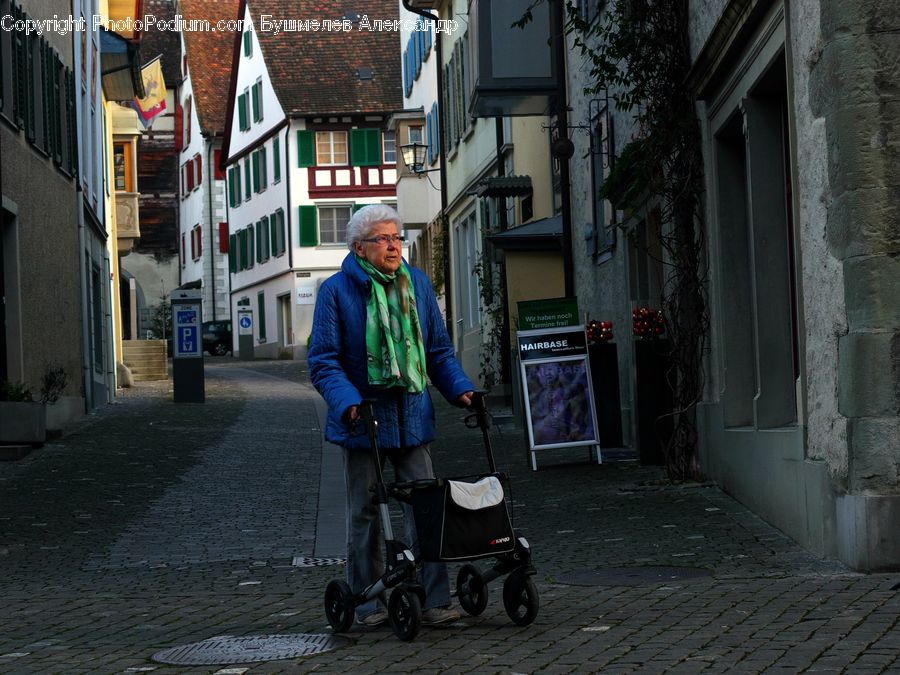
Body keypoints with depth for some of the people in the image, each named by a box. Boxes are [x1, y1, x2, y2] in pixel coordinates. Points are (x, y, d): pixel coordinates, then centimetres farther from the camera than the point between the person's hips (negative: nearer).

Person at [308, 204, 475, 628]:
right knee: (364, 514, 7)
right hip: (362, 419, -3)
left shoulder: (417, 284, 8)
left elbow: (438, 349, 15)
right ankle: (369, 604, 17)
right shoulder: (337, 290, -6)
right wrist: (347, 402, -25)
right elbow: (323, 360, -9)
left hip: (412, 418, 3)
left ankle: (433, 601, 1)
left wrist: (459, 388, 0)